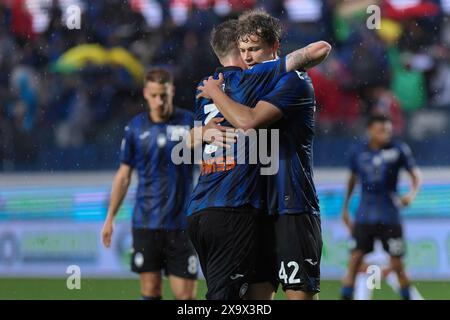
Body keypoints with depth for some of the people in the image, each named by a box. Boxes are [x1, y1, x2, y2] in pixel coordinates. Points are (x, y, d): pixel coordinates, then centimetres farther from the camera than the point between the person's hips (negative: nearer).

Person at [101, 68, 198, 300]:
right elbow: (124, 175, 12)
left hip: (181, 222, -1)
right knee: (150, 290, 2)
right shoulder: (136, 127, 5)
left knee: (185, 293, -4)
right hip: (146, 222, 1)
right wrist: (110, 217, 12)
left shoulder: (189, 122, -1)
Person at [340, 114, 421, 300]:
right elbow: (352, 179, 17)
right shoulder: (359, 152, 3)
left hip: (389, 217, -1)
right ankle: (346, 296, -1)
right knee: (355, 259, -5)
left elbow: (415, 174, 0)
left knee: (397, 264, 1)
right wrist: (345, 207, 19)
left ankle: (407, 297, 17)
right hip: (364, 215, 1)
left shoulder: (399, 149, -4)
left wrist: (412, 194, -20)